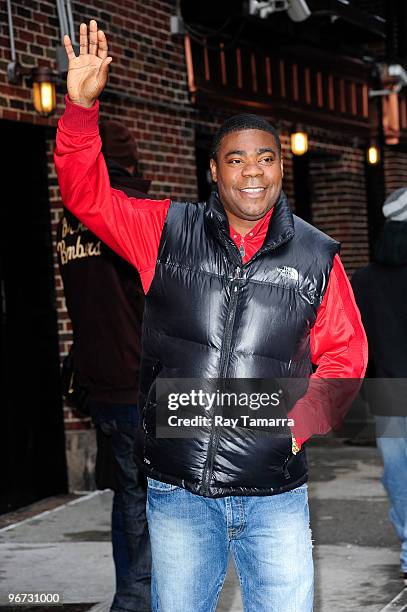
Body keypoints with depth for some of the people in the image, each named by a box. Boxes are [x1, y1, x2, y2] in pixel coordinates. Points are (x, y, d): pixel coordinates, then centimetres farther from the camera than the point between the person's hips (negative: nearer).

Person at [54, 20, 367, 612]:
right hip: (177, 490, 0)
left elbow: (343, 351, 8)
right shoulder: (166, 231, 2)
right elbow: (88, 195, 1)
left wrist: (301, 417, -8)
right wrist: (81, 106, -13)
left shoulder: (317, 256, 3)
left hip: (276, 494, 0)